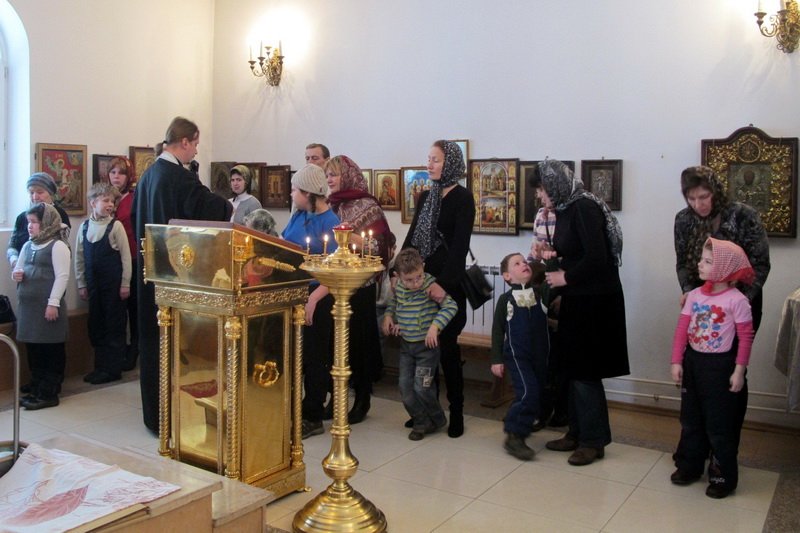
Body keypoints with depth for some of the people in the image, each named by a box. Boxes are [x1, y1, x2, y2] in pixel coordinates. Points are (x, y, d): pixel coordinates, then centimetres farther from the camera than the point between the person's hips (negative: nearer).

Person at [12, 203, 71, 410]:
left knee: (52, 350, 1)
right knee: (33, 349, 13)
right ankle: (36, 390, 23)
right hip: (28, 305, 8)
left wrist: (53, 303, -19)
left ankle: (48, 394, 7)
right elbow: (18, 269, 23)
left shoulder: (58, 246, -8)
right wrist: (16, 275, -1)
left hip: (48, 305, -8)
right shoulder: (27, 246, 15)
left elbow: (62, 276, -14)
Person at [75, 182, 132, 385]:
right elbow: (79, 257, 9)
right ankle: (100, 367, 23)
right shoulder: (85, 226, 4)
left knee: (114, 326, 3)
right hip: (94, 284, 5)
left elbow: (126, 256, -7)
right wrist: (81, 284, 8)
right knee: (96, 326, 11)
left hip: (113, 284, -4)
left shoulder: (116, 226, -8)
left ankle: (113, 369, 12)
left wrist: (125, 284, -8)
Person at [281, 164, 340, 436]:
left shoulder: (329, 223, -14)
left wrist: (313, 299, -24)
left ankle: (313, 418, 17)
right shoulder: (298, 215, 6)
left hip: (318, 296, -7)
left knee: (314, 356, 4)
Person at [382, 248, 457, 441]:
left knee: (422, 387, -5)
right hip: (406, 345, 6)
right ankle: (421, 422, 24)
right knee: (405, 386, 7)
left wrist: (435, 326, -33)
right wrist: (388, 316, 4)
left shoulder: (431, 285, -20)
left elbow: (451, 306, -25)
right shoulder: (399, 287, -2)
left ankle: (438, 419, 21)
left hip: (427, 345, -6)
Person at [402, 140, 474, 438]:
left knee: (446, 344, -2)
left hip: (448, 282, -6)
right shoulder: (426, 197, 13)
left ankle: (456, 412, 11)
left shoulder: (462, 198, -7)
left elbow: (460, 245, -16)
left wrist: (444, 282, -24)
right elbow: (411, 237, 15)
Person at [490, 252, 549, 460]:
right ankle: (514, 436, -8)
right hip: (516, 355, -4)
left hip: (540, 355, 4)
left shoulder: (540, 292, 4)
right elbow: (498, 330, -1)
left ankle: (517, 423, 36)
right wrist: (496, 359, -3)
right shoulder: (505, 299, -3)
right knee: (528, 392, -19)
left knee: (538, 394, 13)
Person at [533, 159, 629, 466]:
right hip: (576, 299, 9)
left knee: (585, 371, -1)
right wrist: (553, 255, 6)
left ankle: (594, 441, 12)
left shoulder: (584, 208, -17)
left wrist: (566, 277, -13)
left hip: (596, 301, -9)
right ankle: (577, 432, 25)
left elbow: (597, 258, -23)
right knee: (574, 367, 13)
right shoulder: (565, 210, 9)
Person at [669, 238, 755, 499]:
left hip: (720, 365, -5)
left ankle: (724, 476, 19)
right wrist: (677, 362, -2)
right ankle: (689, 465, 31)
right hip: (693, 361, 5)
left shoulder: (737, 300, -14)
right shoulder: (694, 295, 1)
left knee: (719, 424, 4)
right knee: (690, 419, 16)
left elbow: (746, 337, -10)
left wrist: (739, 371, -11)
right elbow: (682, 329, 2)